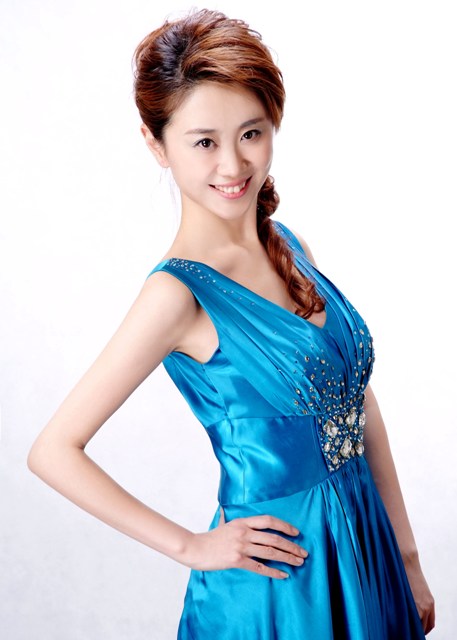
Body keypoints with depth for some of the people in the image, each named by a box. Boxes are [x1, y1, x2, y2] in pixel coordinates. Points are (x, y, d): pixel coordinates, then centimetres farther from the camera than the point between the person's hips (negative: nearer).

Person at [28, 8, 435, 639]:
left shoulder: (291, 245, -1)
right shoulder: (179, 293, -20)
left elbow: (361, 405, 4)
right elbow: (54, 451, -18)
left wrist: (407, 556, 7)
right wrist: (190, 546, -13)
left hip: (366, 547, 6)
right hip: (274, 584, -6)